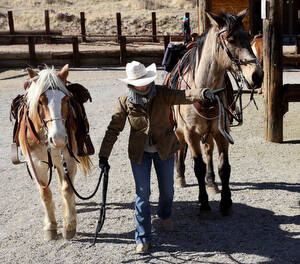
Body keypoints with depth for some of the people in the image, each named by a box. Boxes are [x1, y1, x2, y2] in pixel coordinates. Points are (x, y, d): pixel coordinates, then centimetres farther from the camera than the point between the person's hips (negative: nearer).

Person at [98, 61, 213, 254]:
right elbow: (113, 130, -7)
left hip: (165, 149, 1)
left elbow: (183, 96, -31)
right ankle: (143, 238, 11)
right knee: (142, 194, -1)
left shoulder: (162, 94, -13)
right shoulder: (125, 102, -12)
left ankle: (165, 215, 49)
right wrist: (104, 155, -10)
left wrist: (202, 94, -53)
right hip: (139, 153, -1)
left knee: (167, 189, 16)